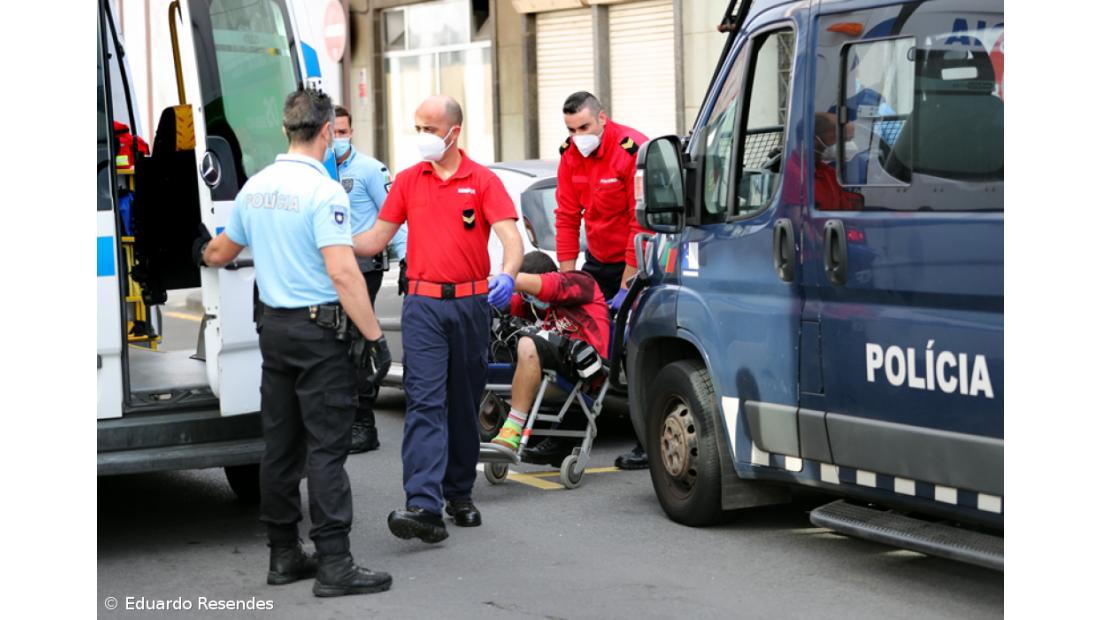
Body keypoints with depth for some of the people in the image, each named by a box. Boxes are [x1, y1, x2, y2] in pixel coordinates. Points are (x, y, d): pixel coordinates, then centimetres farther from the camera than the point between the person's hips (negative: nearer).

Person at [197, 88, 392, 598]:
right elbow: (342, 273, -23)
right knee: (326, 448, -6)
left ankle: (284, 554, 18)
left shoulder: (255, 187, 8)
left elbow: (221, 252, 24)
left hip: (275, 326, 7)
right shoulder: (323, 191, -16)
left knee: (280, 445, 12)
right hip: (320, 329, -7)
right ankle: (334, 564, -6)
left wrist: (205, 255, 47)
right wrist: (374, 335, -18)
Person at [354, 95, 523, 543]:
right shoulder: (408, 181, 9)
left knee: (465, 403, 11)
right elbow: (376, 239, 10)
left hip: (471, 303, 0)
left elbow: (511, 237, -10)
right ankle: (423, 506, -21)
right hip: (423, 306, 0)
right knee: (425, 402, -11)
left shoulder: (483, 181, 1)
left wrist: (508, 275, -30)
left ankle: (459, 493, 25)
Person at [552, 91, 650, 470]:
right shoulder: (571, 156, 1)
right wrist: (567, 279, 0)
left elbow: (643, 223, -20)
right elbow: (567, 218, 5)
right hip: (599, 260, 6)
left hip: (638, 262, -6)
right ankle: (562, 435, 6)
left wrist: (627, 286, -19)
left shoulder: (633, 150, -19)